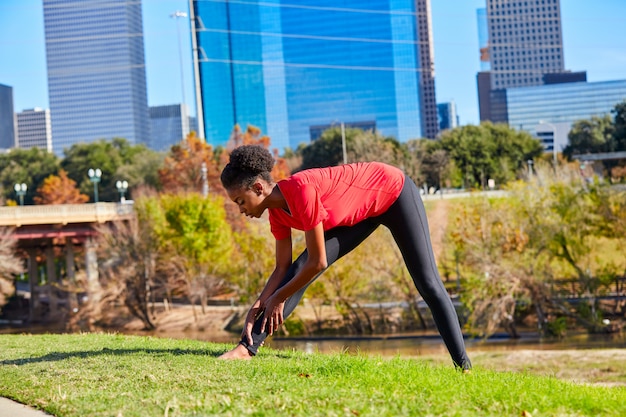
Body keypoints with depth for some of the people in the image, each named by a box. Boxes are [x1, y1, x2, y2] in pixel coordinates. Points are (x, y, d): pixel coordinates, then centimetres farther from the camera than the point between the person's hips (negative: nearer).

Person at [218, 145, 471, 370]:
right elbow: (283, 269, -5)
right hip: (362, 213, 8)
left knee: (427, 283, -4)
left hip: (393, 192, -7)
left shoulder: (301, 191, -37)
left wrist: (278, 298, -22)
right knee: (299, 270, -6)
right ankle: (248, 346, -8)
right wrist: (258, 306, -17)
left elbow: (317, 263, -32)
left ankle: (463, 365, 5)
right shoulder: (277, 212, -12)